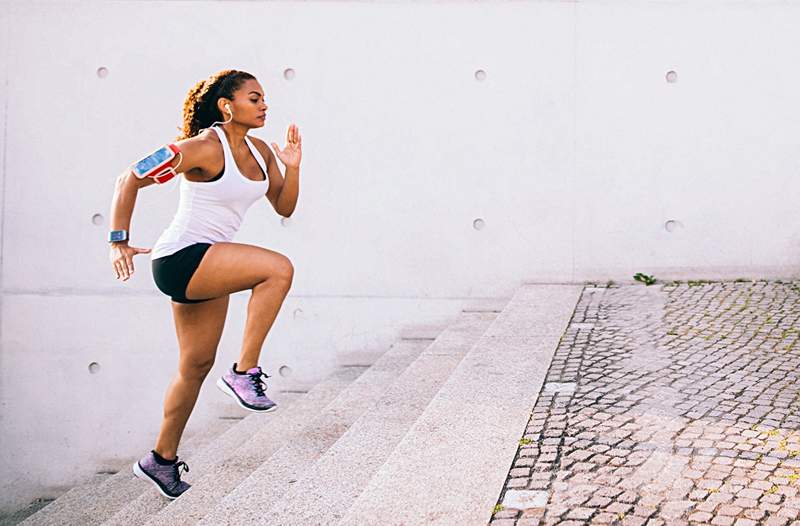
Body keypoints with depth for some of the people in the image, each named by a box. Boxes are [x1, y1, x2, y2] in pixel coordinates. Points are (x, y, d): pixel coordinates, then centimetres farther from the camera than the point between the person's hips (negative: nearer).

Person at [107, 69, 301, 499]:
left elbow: (284, 207, 12)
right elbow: (130, 180, -15)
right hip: (180, 258, -9)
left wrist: (293, 167, -5)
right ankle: (244, 372, -16)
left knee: (197, 365, 15)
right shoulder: (204, 148, -16)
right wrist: (119, 242, -19)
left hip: (208, 265, 9)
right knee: (278, 268, -25)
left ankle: (162, 459, 30)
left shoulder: (260, 152, 8)